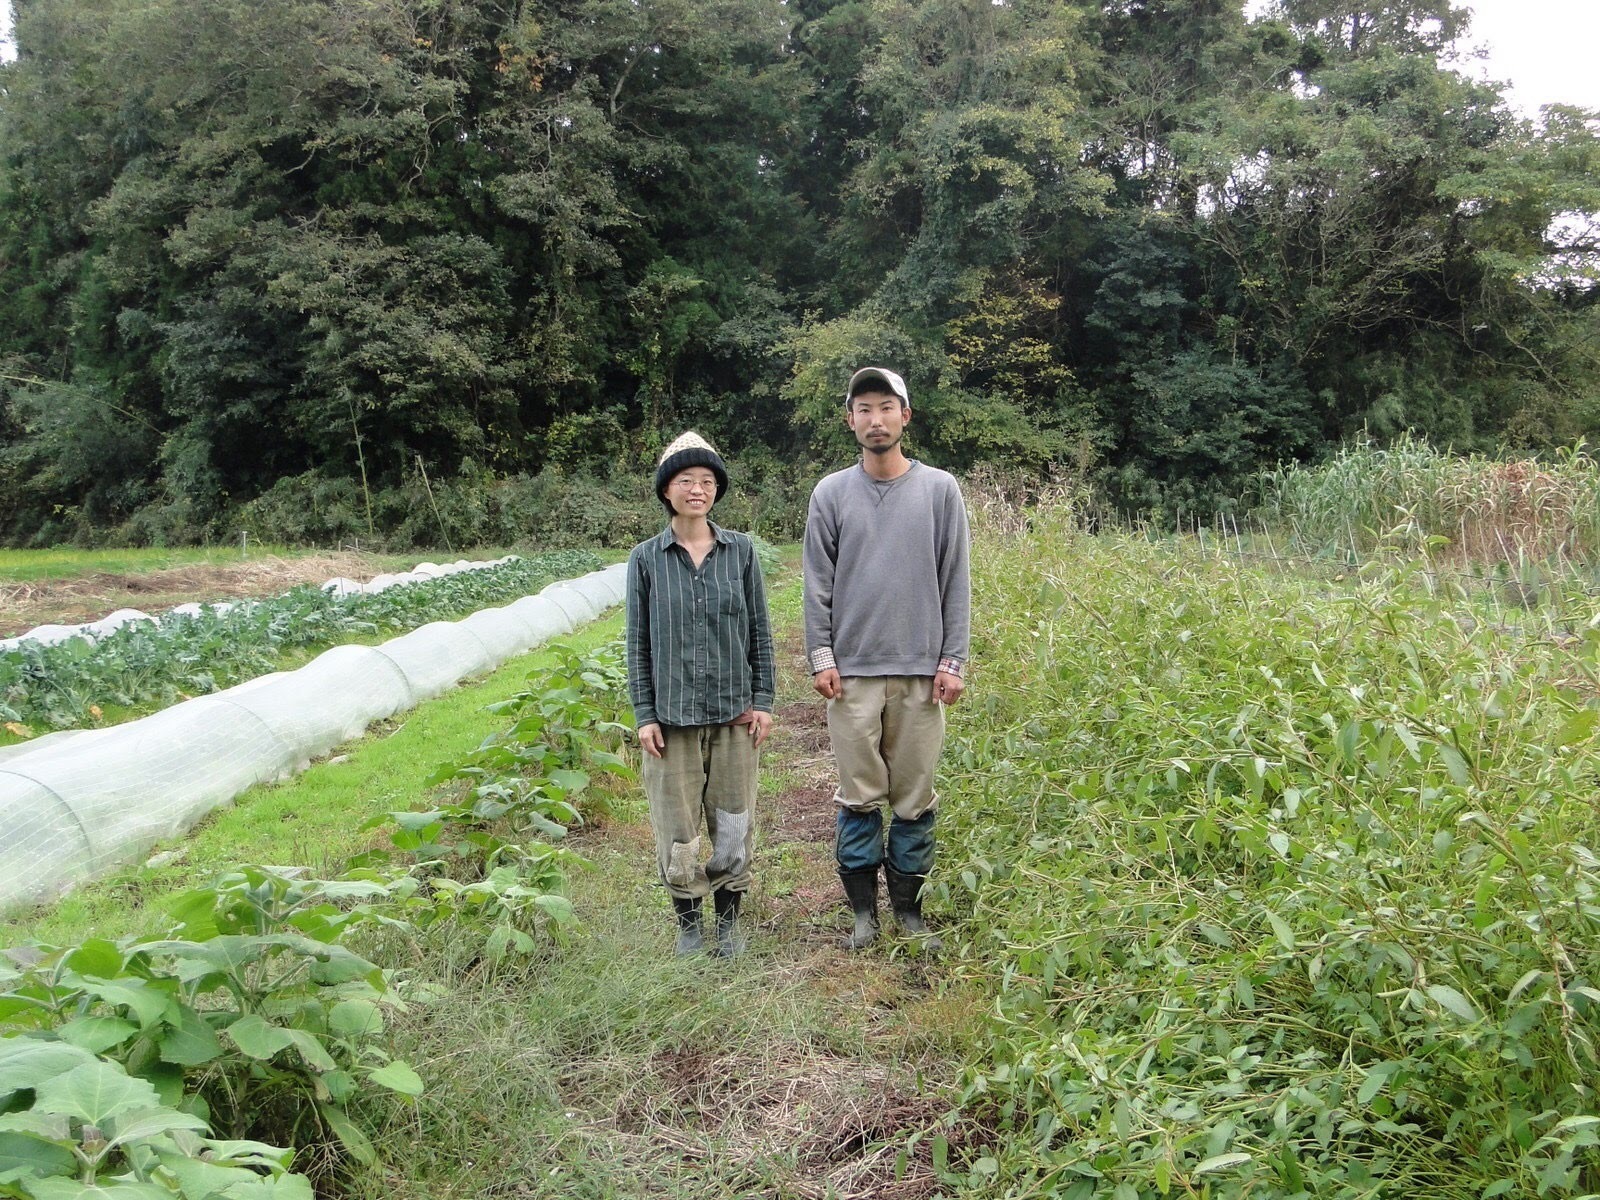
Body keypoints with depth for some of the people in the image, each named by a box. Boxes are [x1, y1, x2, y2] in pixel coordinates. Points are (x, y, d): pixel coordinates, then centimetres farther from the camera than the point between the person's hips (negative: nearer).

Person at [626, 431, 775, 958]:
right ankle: (689, 925, 23)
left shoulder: (740, 550, 2)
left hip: (733, 713, 1)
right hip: (673, 715, -1)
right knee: (678, 828, 5)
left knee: (734, 824, 8)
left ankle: (728, 923, 26)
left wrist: (764, 700, 1)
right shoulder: (647, 558, 0)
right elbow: (638, 641, 2)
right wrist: (643, 714, -3)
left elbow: (759, 629, 6)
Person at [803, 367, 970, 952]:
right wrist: (820, 656, -2)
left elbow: (956, 583, 4)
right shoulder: (831, 493, 7)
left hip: (922, 671, 0)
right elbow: (817, 584, 6)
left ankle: (910, 909, 18)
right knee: (858, 797, 4)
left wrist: (953, 659, -1)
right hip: (852, 671, 0)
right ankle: (863, 910, 16)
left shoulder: (940, 490, 6)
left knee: (915, 799, 6)